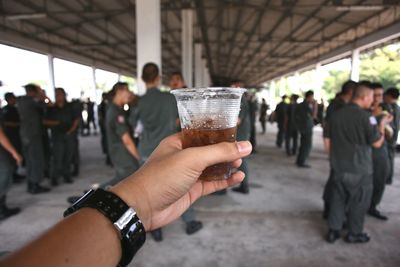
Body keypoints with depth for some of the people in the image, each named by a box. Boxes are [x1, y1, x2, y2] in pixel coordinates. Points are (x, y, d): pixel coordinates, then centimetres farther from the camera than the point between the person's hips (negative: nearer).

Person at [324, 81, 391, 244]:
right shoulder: (365, 116, -16)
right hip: (360, 169, -5)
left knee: (338, 199, 14)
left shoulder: (336, 114, 2)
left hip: (339, 167, 5)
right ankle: (354, 233, 26)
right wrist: (382, 125, 4)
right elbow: (377, 143, -10)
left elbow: (328, 141, 6)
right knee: (359, 202, 12)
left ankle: (333, 231, 21)